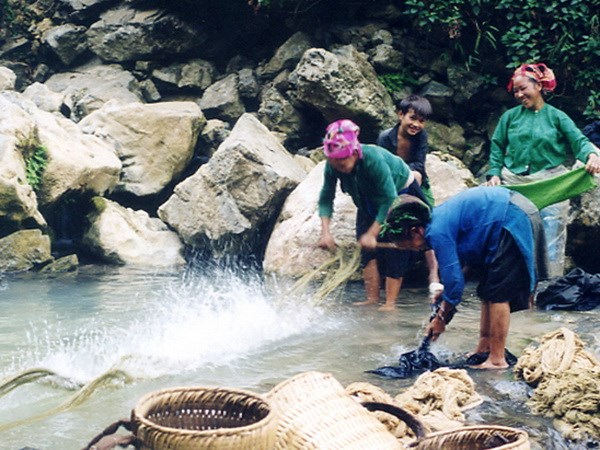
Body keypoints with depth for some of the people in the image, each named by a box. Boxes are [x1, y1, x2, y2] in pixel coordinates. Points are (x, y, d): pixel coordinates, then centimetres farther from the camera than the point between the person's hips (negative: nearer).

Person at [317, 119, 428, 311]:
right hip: (370, 201, 6)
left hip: (401, 194, -6)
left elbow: (390, 201, -37)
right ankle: (372, 298, -1)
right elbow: (326, 198, -16)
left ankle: (390, 303, -11)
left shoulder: (374, 160, -40)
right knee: (367, 249, -5)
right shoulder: (332, 166, -23)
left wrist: (372, 233, -38)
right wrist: (325, 232, -29)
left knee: (393, 248, -12)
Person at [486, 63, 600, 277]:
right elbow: (497, 147, 12)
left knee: (550, 234, -3)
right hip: (514, 184, 2)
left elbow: (579, 141, -5)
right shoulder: (510, 116, 10)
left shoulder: (556, 117, 4)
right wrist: (494, 173, -2)